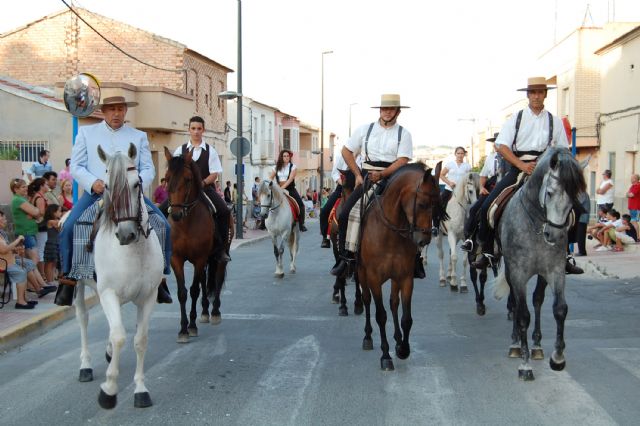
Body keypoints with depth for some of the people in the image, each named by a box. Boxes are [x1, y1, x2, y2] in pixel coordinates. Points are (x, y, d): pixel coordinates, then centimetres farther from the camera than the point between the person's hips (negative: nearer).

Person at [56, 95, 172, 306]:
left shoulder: (139, 136, 17)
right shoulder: (86, 132, 14)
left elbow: (148, 168, 9)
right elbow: (76, 166, 7)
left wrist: (138, 182, -14)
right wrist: (92, 182, -14)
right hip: (96, 192, -1)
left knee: (164, 226, -17)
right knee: (69, 227, -24)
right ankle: (68, 277, -8)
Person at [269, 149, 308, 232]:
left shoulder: (293, 167, 1)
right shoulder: (277, 167, 10)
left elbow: (290, 179, -12)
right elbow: (270, 178, 7)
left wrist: (282, 187, -24)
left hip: (290, 189, -2)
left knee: (301, 205, -13)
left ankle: (301, 224, -2)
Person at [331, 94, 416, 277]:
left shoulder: (403, 134, 4)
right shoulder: (365, 129, 8)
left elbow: (402, 161, -7)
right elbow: (346, 151, 13)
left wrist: (381, 175, -21)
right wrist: (358, 175, 3)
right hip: (367, 178, 1)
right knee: (344, 214, -12)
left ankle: (415, 258, 0)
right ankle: (345, 257, -1)